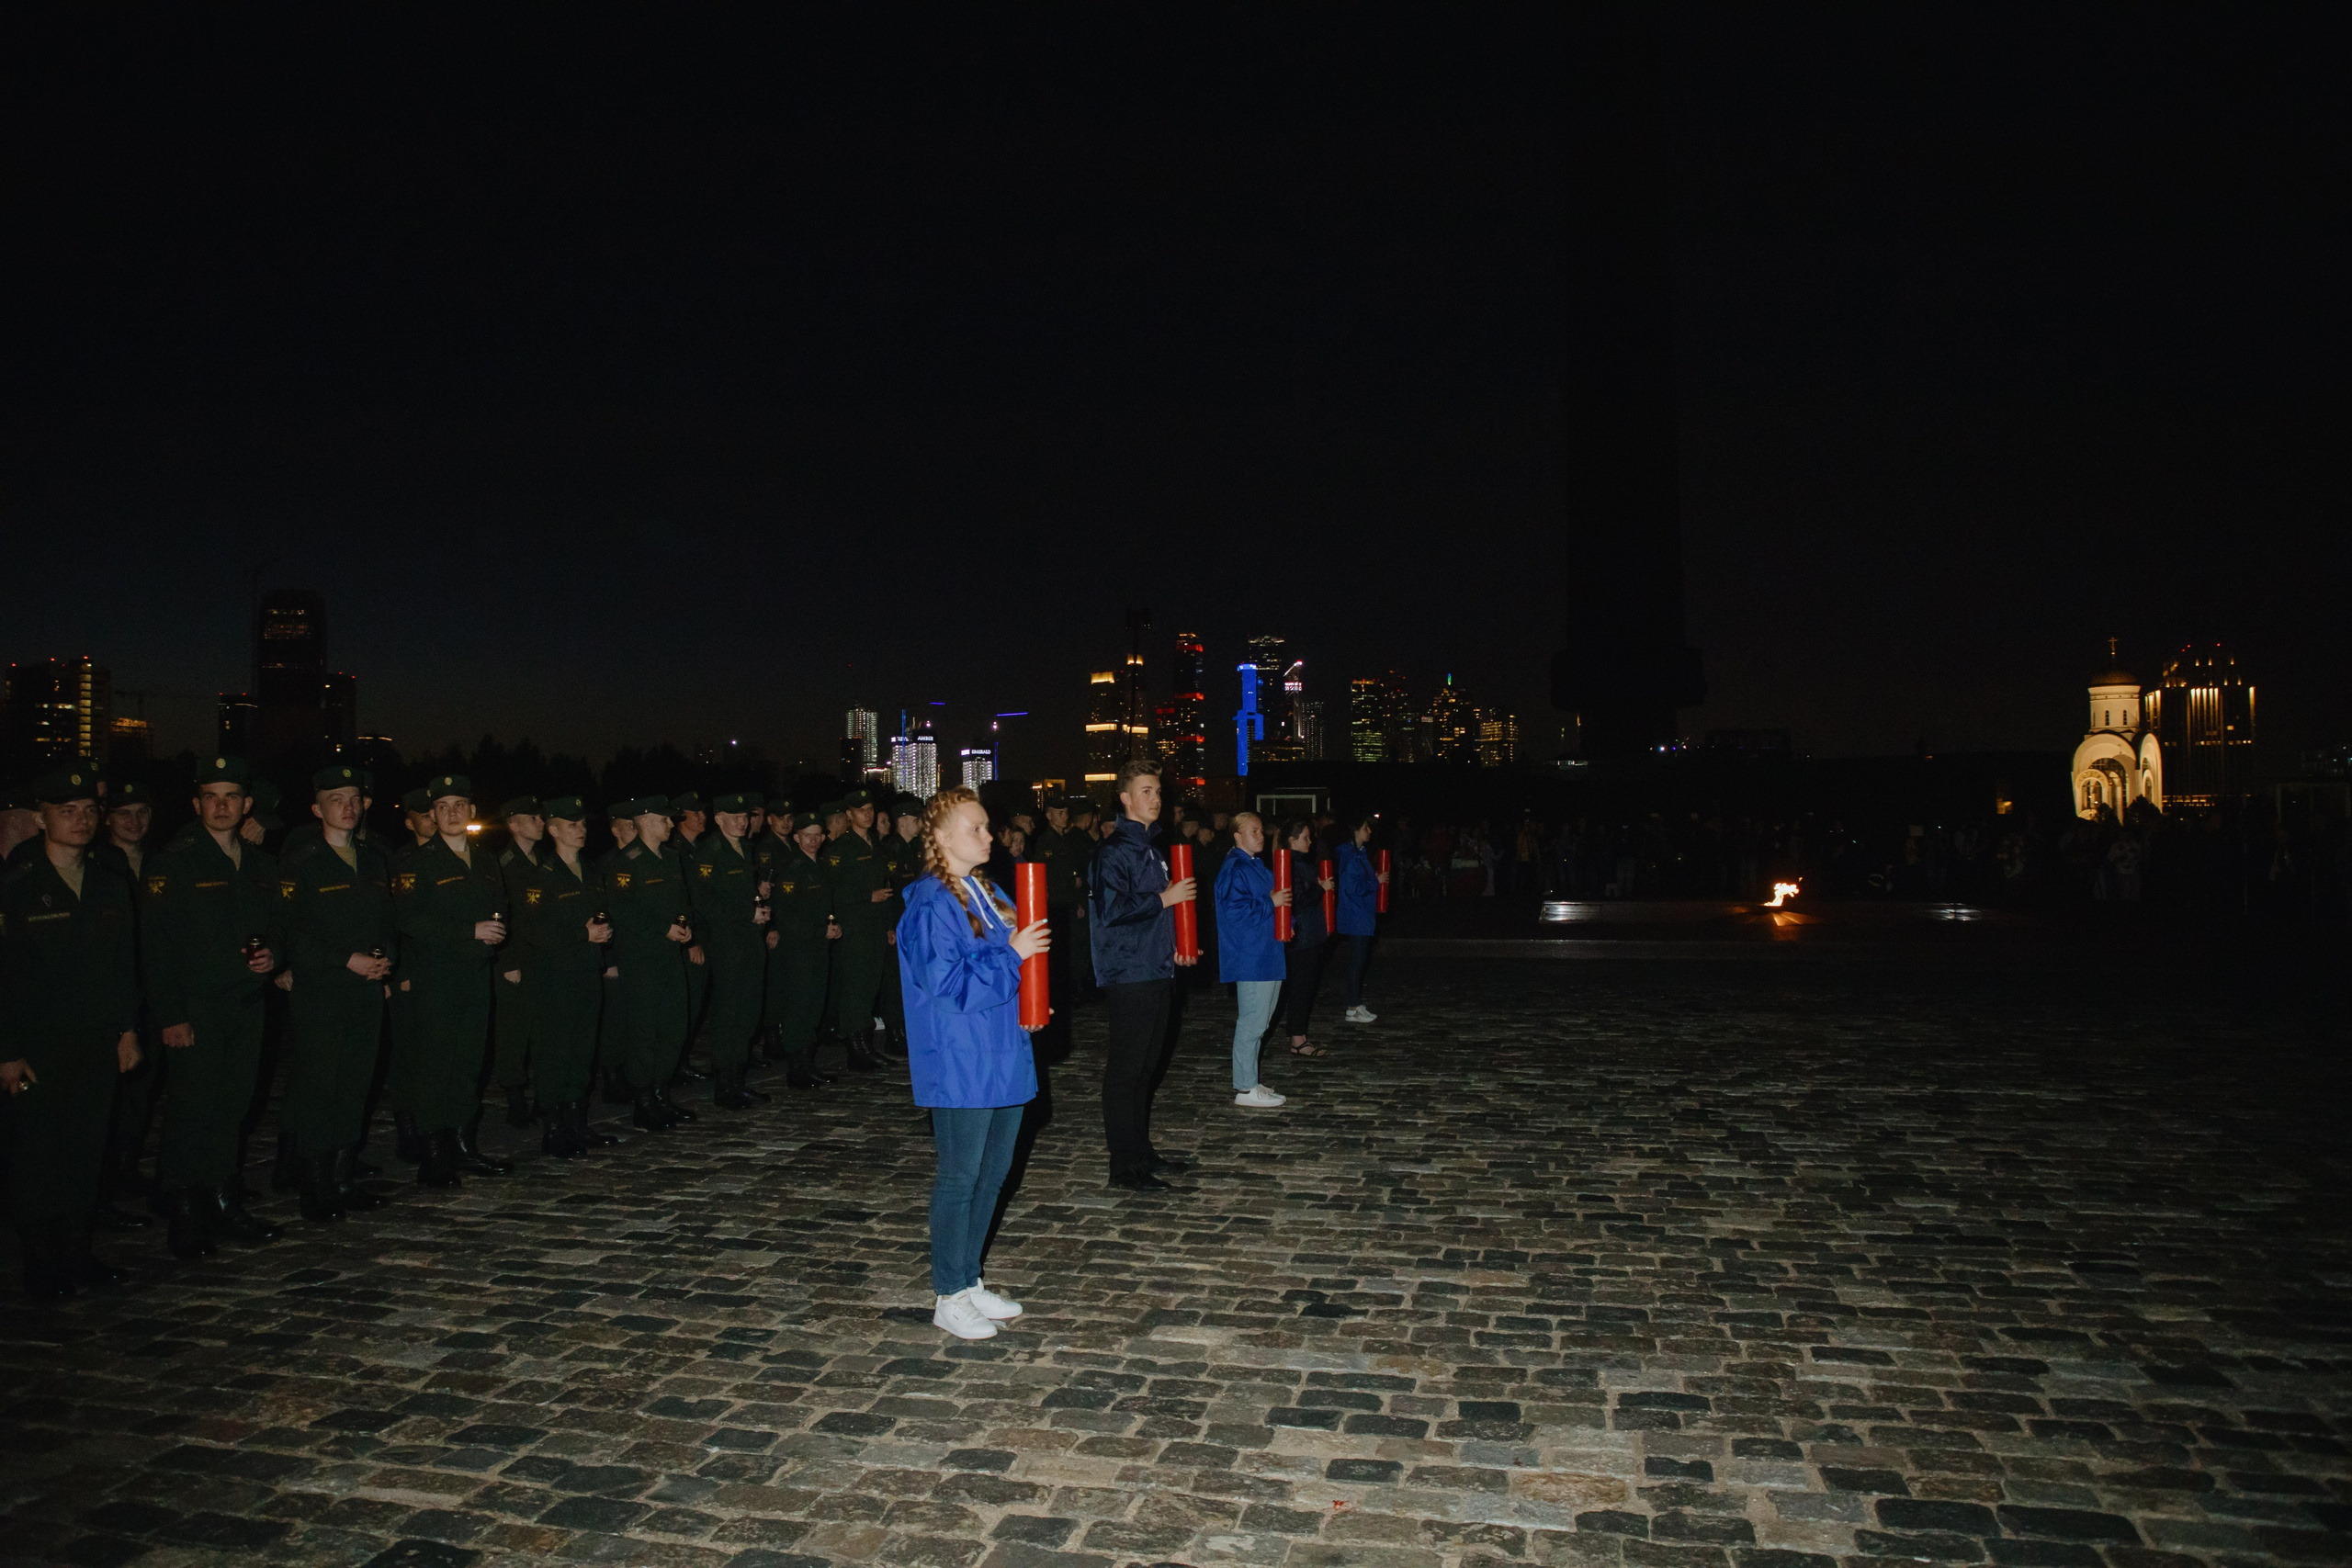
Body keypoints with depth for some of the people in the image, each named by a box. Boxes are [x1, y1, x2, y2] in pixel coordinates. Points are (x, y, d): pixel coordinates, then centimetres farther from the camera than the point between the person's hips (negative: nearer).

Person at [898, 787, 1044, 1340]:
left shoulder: (986, 892, 11)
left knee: (992, 1173, 15)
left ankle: (969, 1279, 30)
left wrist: (1026, 1002, 5)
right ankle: (949, 1296, 16)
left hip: (1002, 1057, 9)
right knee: (960, 1178, 2)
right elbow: (947, 984, -22)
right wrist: (1012, 954, -19)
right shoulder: (931, 906, -16)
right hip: (959, 1064, -9)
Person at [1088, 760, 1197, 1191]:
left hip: (1156, 971, 9)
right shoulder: (1114, 851, -12)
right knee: (1125, 1068, -4)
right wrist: (1164, 899, -15)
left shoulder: (1148, 847, 17)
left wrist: (1172, 946, 16)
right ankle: (1124, 1164, 2)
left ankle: (1141, 1150, 24)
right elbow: (1110, 910, -22)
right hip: (1128, 974, -9)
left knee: (1145, 1065, 15)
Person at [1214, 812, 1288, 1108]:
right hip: (1250, 959, -11)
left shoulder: (1256, 866, 17)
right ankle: (1245, 1089, 0)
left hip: (1266, 956, 11)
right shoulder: (1234, 868, -15)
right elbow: (1235, 909, -24)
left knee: (1259, 1021, 15)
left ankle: (1247, 1082, 23)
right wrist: (1271, 903, -18)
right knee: (1252, 1022, -7)